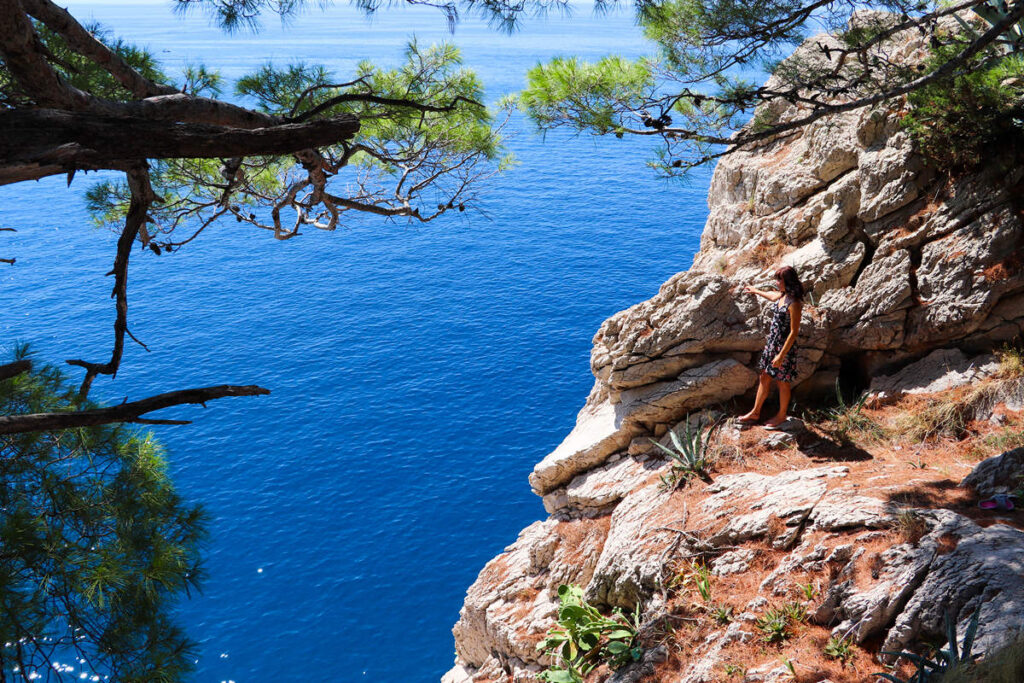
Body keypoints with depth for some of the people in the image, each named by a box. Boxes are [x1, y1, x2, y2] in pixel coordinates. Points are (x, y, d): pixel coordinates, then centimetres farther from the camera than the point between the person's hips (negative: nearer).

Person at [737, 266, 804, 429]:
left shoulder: (794, 304, -25)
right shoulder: (781, 296, 2)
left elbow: (794, 332, -24)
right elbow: (772, 296, 29)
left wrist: (781, 355, -23)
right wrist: (755, 291, 45)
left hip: (785, 347, -9)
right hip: (772, 343, 9)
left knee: (782, 383, 10)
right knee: (764, 378, 16)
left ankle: (781, 415, 29)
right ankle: (755, 413, 28)